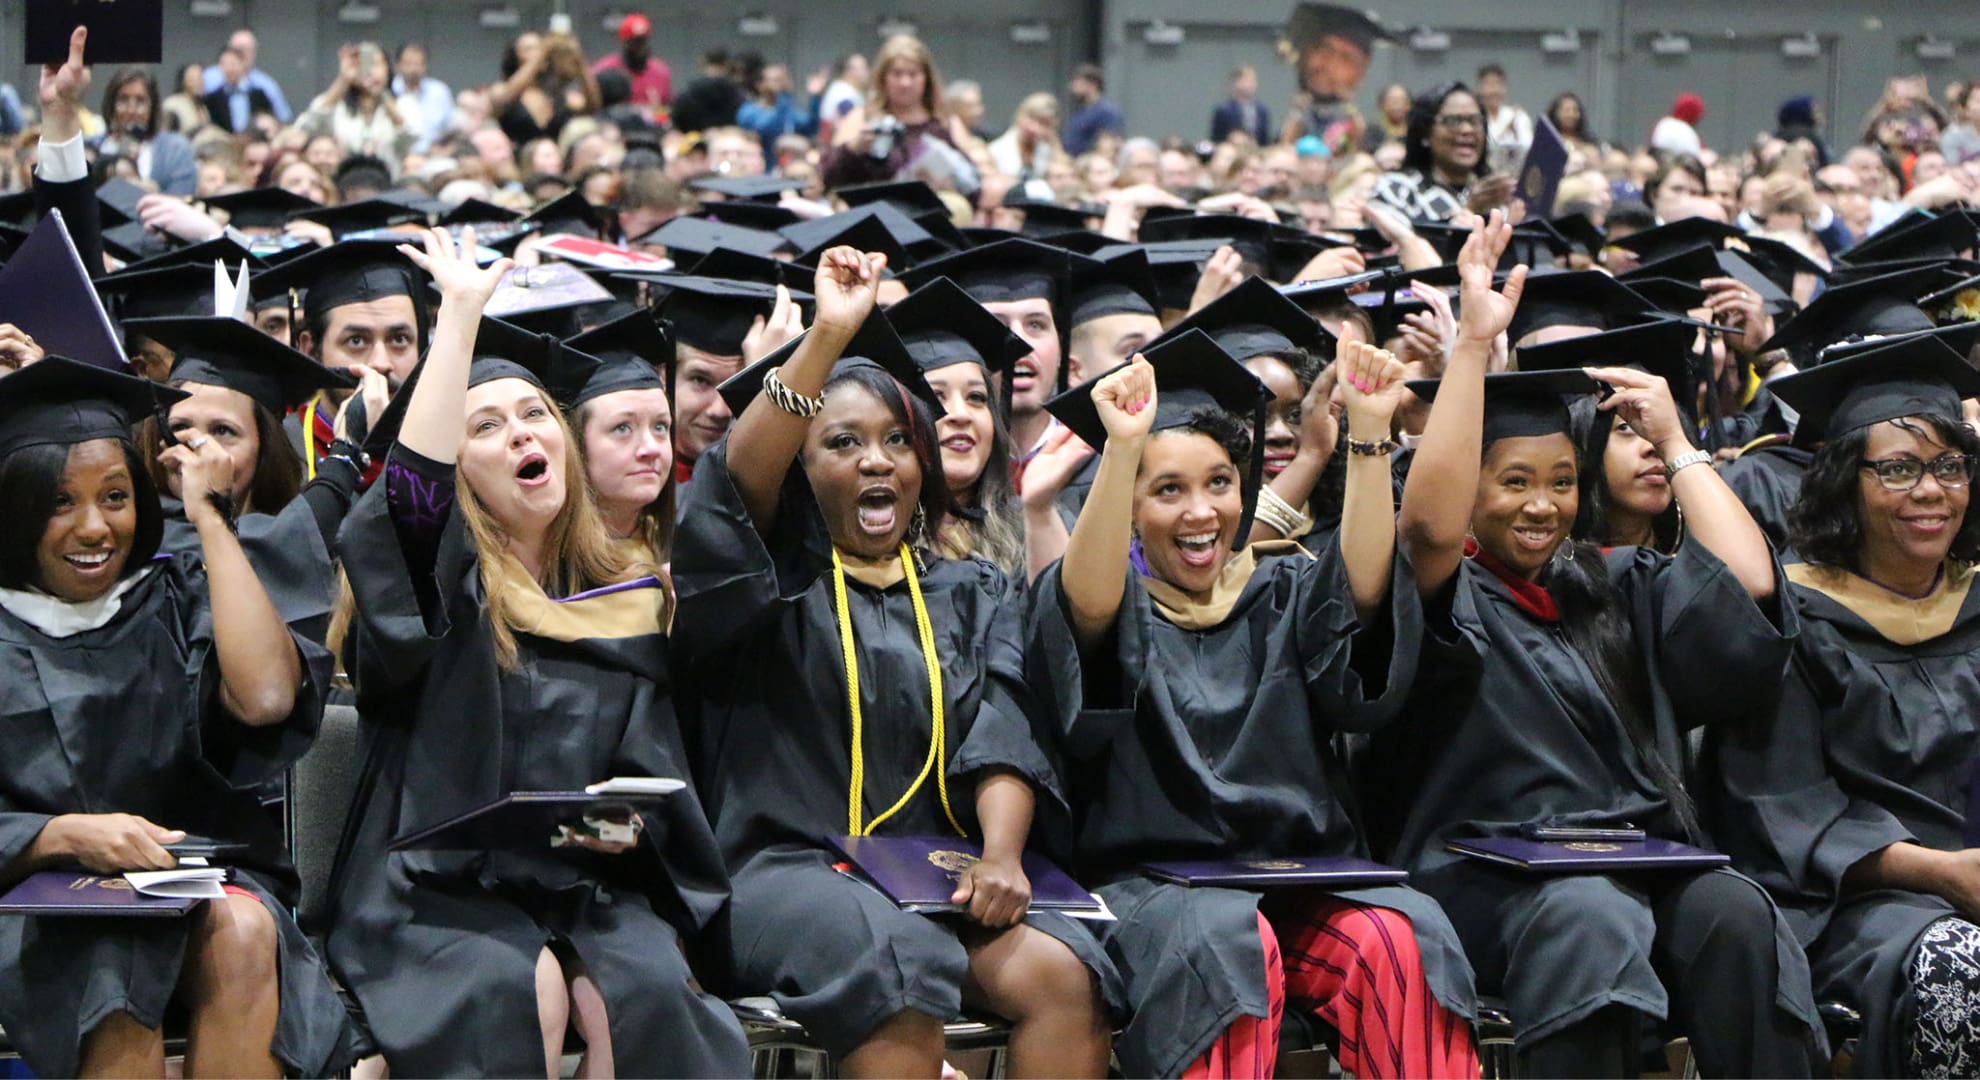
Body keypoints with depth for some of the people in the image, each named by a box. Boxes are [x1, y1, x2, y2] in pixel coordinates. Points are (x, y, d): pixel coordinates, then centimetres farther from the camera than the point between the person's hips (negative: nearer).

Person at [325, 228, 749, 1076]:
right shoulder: (440, 583, 4)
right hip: (444, 889, -3)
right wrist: (461, 311, -16)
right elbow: (413, 484, -18)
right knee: (521, 989, -33)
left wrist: (626, 820, -6)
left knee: (643, 990, -29)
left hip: (588, 889, 3)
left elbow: (651, 773, 18)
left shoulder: (624, 601, 16)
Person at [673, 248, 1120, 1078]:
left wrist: (1002, 853, -16)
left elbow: (1000, 737, 4)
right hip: (786, 875, -3)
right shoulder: (772, 576, 11)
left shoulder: (972, 594, 20)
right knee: (895, 960, -36)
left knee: (1062, 975, -28)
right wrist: (829, 337, -23)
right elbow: (740, 480, -12)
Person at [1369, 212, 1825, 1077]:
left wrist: (1675, 443, 16)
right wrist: (1473, 342, -17)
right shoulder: (1450, 594, 8)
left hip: (1642, 861, 4)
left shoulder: (1615, 585, 23)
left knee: (1736, 916, -30)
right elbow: (1428, 524, -15)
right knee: (1589, 918, -37)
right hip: (1493, 880, -4)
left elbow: (1749, 584, 9)